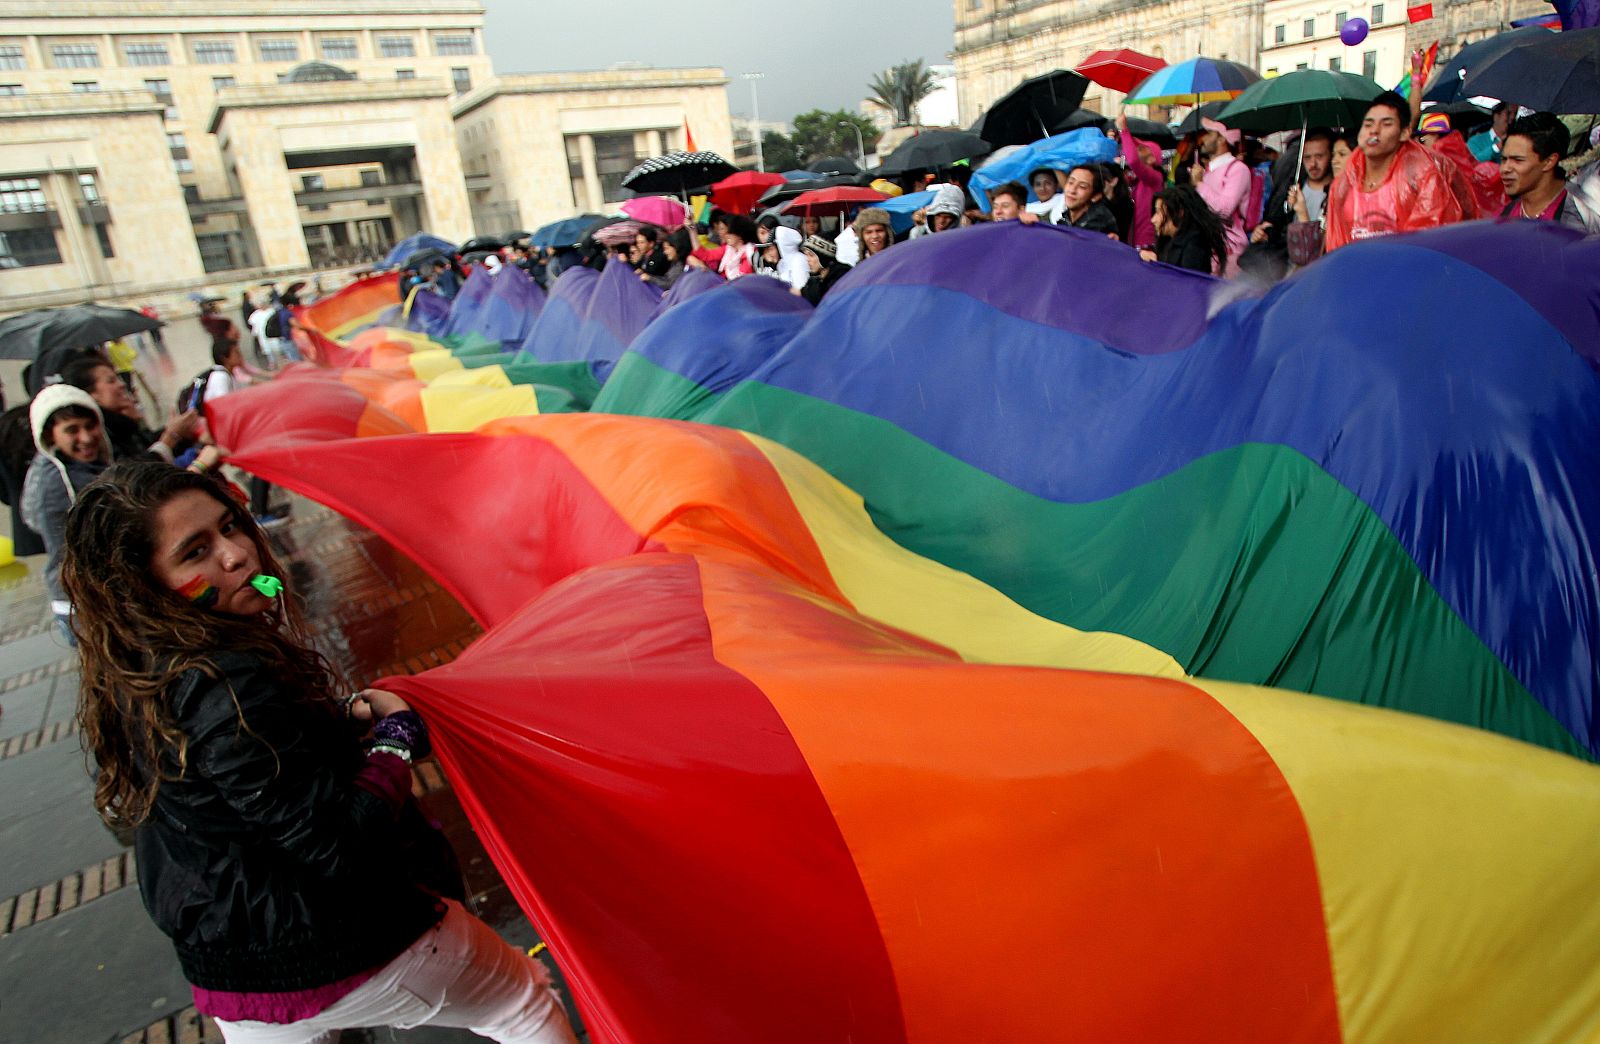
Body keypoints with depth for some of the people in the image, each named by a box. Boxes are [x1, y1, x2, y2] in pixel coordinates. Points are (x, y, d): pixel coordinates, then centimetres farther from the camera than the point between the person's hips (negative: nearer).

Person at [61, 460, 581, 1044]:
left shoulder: (132, 686, -2)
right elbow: (341, 843, -28)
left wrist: (344, 716, -2)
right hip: (348, 954, -8)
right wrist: (397, 736, -14)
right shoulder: (230, 686, -31)